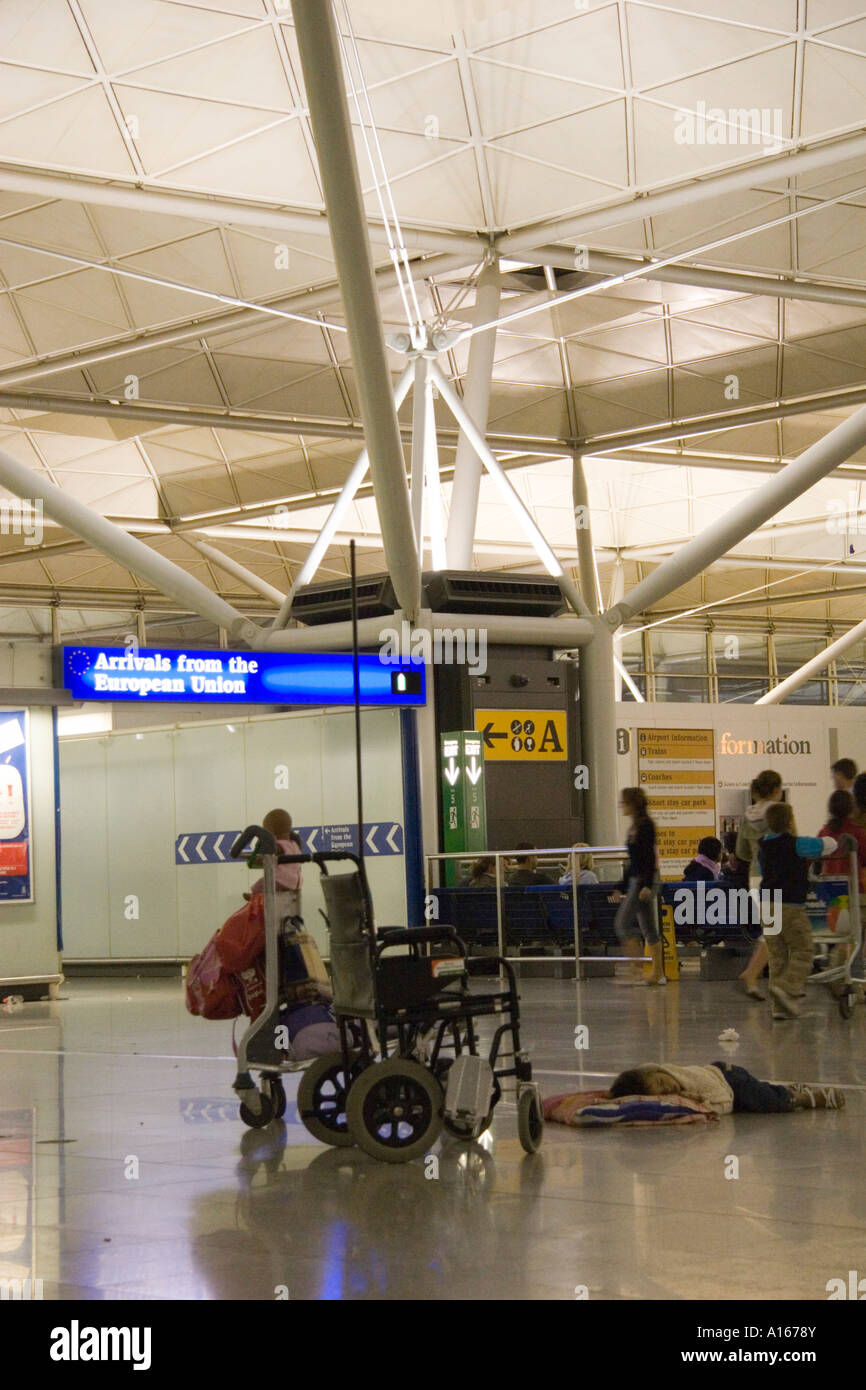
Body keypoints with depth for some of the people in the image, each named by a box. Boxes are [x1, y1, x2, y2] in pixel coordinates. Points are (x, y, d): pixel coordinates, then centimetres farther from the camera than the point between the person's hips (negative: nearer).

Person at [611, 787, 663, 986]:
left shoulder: (645, 825, -11)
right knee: (648, 928, 9)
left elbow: (650, 856, -18)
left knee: (623, 923, -11)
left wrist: (647, 885, -24)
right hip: (636, 880, 10)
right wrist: (621, 888, 22)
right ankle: (658, 973, 12)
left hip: (645, 880, -10)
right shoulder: (635, 827, 17)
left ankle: (636, 970, -11)